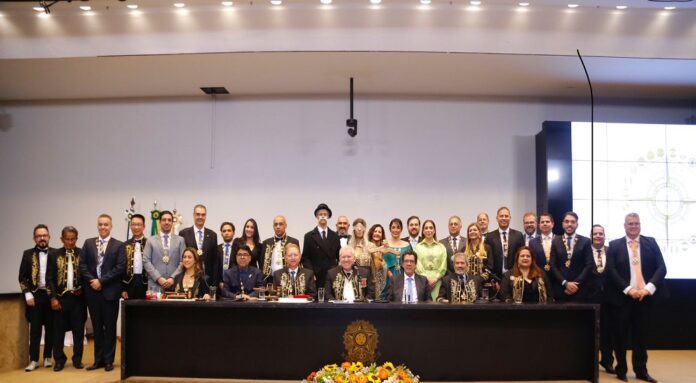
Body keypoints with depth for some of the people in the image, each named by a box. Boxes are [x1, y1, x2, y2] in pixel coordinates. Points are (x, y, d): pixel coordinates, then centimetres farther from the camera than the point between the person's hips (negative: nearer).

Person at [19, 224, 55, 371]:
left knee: (50, 328, 6)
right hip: (35, 295, 0)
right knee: (35, 329, 2)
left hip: (52, 295, 0)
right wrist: (28, 294, -7)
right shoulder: (28, 254, 4)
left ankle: (47, 357, 16)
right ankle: (33, 360, 7)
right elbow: (22, 277, 3)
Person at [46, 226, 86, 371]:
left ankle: (77, 359, 15)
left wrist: (82, 289, -6)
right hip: (60, 298, 0)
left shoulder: (83, 254, 2)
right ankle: (59, 359, 15)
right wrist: (53, 297, -6)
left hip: (77, 297, 0)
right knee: (58, 330, 4)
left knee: (79, 330, 4)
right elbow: (49, 278, 1)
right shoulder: (54, 255, 3)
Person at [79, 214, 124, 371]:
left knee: (109, 327, 4)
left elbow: (120, 268, -8)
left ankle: (108, 360, 12)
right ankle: (98, 359, 18)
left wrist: (101, 281, -13)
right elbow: (82, 265, 5)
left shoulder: (118, 245, 0)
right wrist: (91, 280, -10)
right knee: (97, 327, 10)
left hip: (110, 291, -3)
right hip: (92, 291, 3)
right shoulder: (88, 243, 10)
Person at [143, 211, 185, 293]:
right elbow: (146, 261, 3)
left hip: (174, 285, 0)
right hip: (155, 285, 0)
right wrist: (158, 278, -8)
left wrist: (173, 278, -8)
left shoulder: (180, 240, 12)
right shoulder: (151, 240, 11)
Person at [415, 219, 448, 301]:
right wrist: (426, 278, -9)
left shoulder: (441, 247, 12)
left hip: (437, 281, 1)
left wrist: (435, 278, -6)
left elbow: (443, 267, 6)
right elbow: (417, 265, 1)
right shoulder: (418, 247, 9)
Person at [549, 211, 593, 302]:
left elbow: (589, 265, -1)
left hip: (579, 289, -1)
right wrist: (565, 283, -8)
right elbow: (553, 266, 3)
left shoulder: (585, 241, 6)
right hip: (560, 289, 1)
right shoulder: (555, 241, 8)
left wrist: (576, 283, -10)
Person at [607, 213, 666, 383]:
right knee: (621, 334, 4)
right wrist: (628, 290, -14)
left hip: (645, 296, 1)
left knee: (640, 334, 9)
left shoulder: (651, 242, 7)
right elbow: (612, 271, -4)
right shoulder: (614, 245, 3)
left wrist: (648, 288, -13)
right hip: (623, 296, -1)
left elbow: (661, 267, 0)